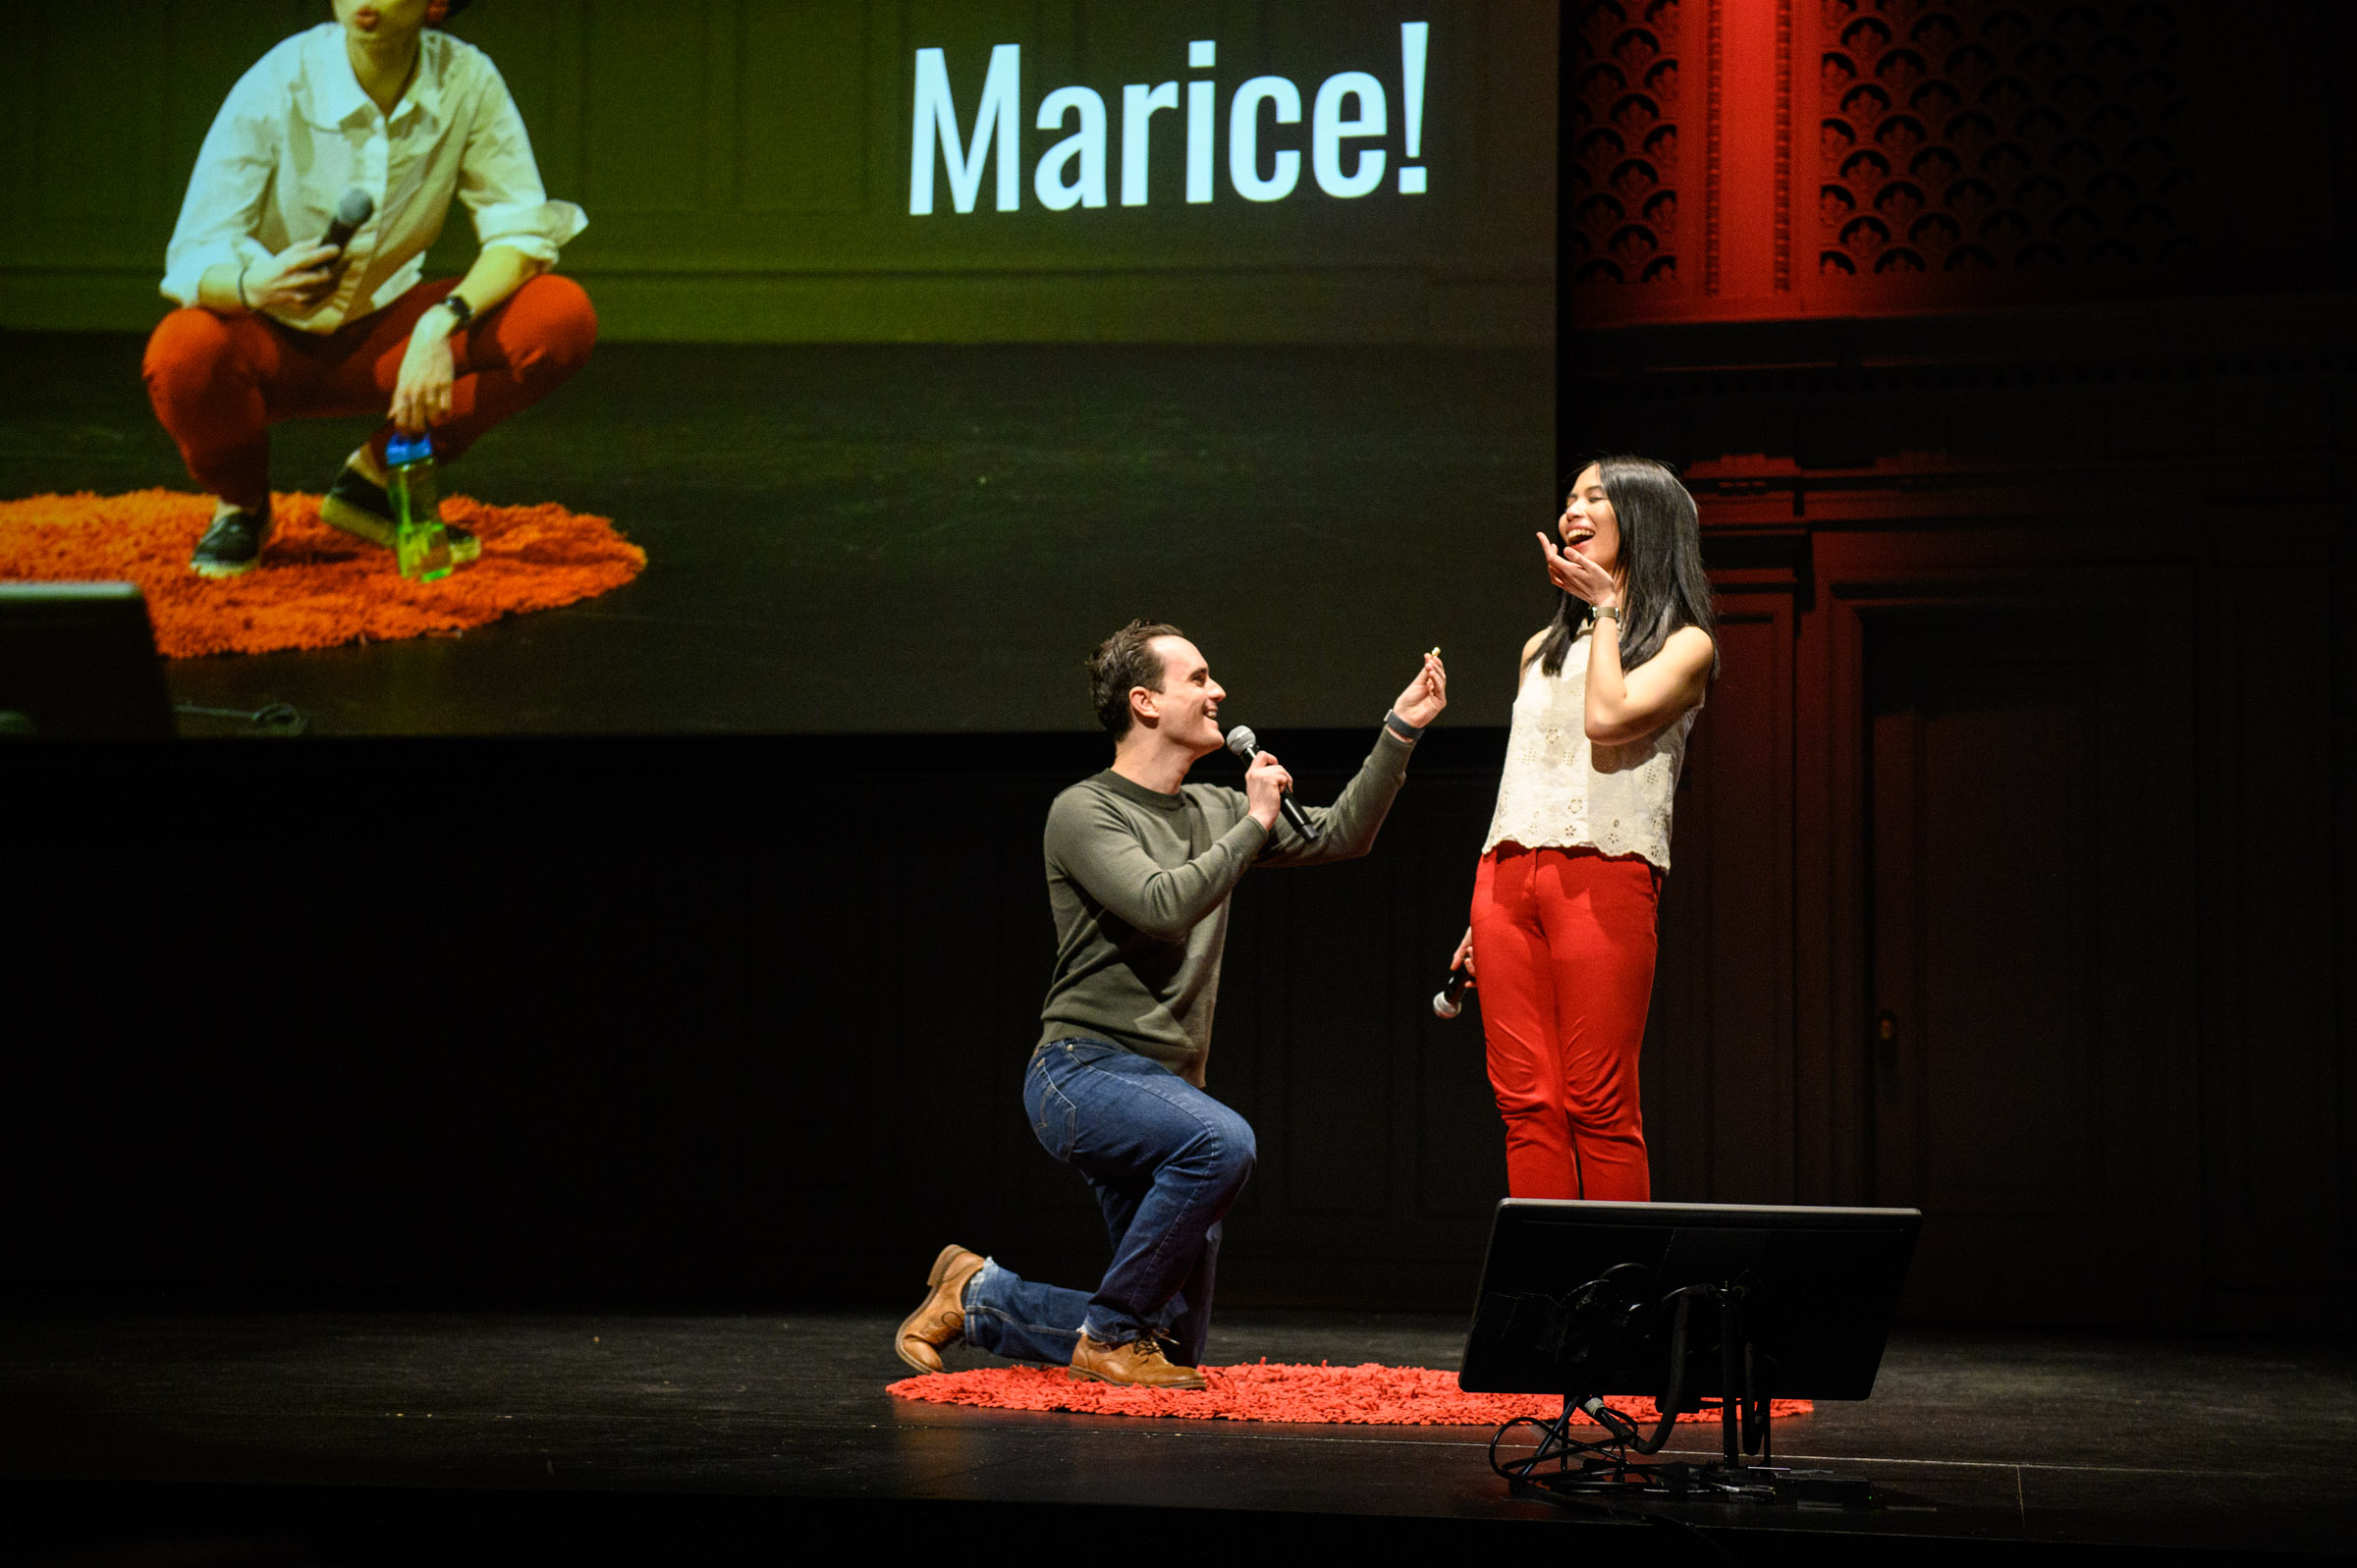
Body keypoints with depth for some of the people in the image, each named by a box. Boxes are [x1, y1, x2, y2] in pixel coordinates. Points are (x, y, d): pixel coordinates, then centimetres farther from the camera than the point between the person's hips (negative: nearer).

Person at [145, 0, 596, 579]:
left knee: (563, 317, -21)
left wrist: (443, 323, -32)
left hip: (385, 332, 3)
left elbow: (523, 230, -13)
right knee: (184, 354, -37)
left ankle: (375, 478, 0)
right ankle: (241, 504, 1)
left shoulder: (467, 81, -14)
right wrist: (254, 286, -46)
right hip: (273, 336, -2)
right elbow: (193, 257, -21)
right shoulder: (276, 85, -20)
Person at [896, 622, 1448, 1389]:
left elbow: (1340, 836, 15)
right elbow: (1164, 906, -24)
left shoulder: (1216, 810, 14)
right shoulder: (1084, 811, -9)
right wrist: (1252, 827, -14)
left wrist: (1400, 730, 7)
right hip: (1084, 1071, -8)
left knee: (1175, 1343, 6)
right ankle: (1112, 1334, -19)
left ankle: (981, 1296, 24)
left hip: (1168, 1087, 8)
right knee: (1222, 1141, -38)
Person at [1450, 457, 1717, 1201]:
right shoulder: (1542, 649, 24)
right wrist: (1481, 917, 19)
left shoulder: (1684, 644, 6)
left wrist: (1605, 608, 1)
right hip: (1508, 873, 5)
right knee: (1526, 1105, -3)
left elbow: (1606, 719, -13)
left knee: (1600, 1109, -10)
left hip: (1603, 877, -5)